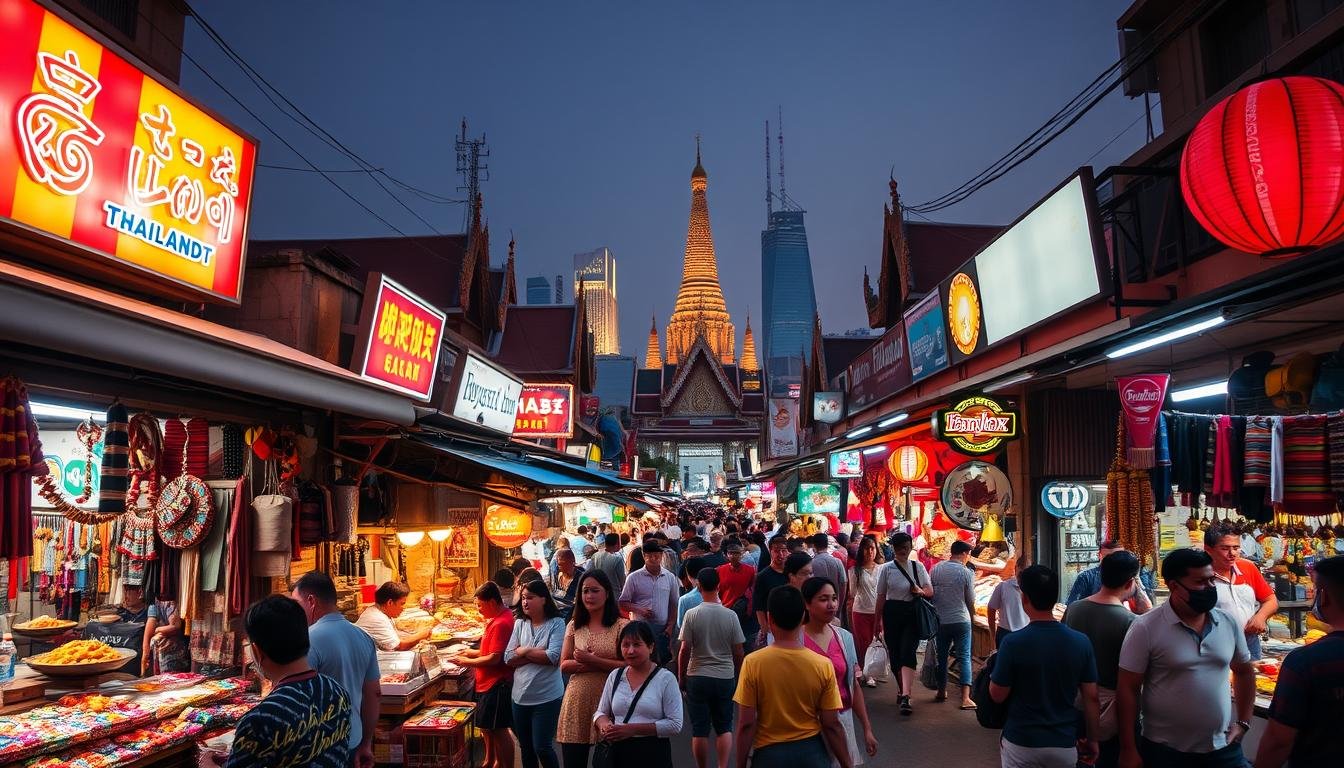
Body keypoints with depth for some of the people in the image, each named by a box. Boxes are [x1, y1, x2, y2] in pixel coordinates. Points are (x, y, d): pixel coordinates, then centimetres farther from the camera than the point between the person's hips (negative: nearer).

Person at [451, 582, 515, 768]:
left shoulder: (501, 624, -22)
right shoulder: (496, 618, 10)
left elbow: (494, 658, -24)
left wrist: (467, 662, -13)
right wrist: (474, 652, 9)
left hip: (497, 684, -11)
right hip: (489, 682, 11)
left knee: (498, 729, -2)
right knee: (486, 726, 21)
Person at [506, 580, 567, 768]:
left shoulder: (556, 623, -9)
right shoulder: (519, 623, 4)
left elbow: (553, 657, -20)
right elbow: (508, 658, -3)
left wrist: (525, 651, -9)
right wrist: (538, 654, -13)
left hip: (547, 697, -5)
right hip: (521, 696, 5)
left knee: (542, 747, -1)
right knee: (526, 748, 16)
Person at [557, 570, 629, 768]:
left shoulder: (621, 626, -4)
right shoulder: (574, 626, 9)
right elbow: (564, 666, 4)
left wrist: (592, 660, -16)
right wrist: (602, 664, -11)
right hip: (577, 700, 3)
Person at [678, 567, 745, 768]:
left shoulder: (692, 615, -10)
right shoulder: (730, 615, -5)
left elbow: (684, 650, -9)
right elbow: (738, 652, -1)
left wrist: (681, 677, 4)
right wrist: (738, 676, 14)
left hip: (698, 678, -1)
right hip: (725, 678, 2)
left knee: (700, 729, 9)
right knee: (724, 727, 14)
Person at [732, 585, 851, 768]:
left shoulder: (753, 663, -15)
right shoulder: (822, 665, -11)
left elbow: (746, 724, -12)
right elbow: (832, 725, -8)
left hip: (769, 753, -1)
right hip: (811, 752, 1)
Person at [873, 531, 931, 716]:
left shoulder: (918, 566, 4)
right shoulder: (887, 569, 3)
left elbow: (930, 591, 5)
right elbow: (881, 596, 6)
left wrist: (920, 591, -19)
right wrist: (877, 621, 6)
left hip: (912, 614, -1)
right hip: (892, 614, 1)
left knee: (907, 653, -13)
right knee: (894, 654, 8)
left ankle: (905, 697, -19)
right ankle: (902, 689, 30)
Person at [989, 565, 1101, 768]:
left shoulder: (1013, 643, -19)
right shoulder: (1081, 642, -10)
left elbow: (998, 696, -11)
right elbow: (1091, 697, -3)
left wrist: (995, 671, 8)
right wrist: (1092, 739, 9)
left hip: (1020, 742, -2)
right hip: (1064, 744, 3)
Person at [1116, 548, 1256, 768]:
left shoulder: (1229, 624, 1)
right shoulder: (1146, 628, -14)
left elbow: (1244, 671, 18)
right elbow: (1127, 689, -11)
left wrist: (1243, 723, 11)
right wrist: (1128, 750, -11)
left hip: (1223, 749, 4)